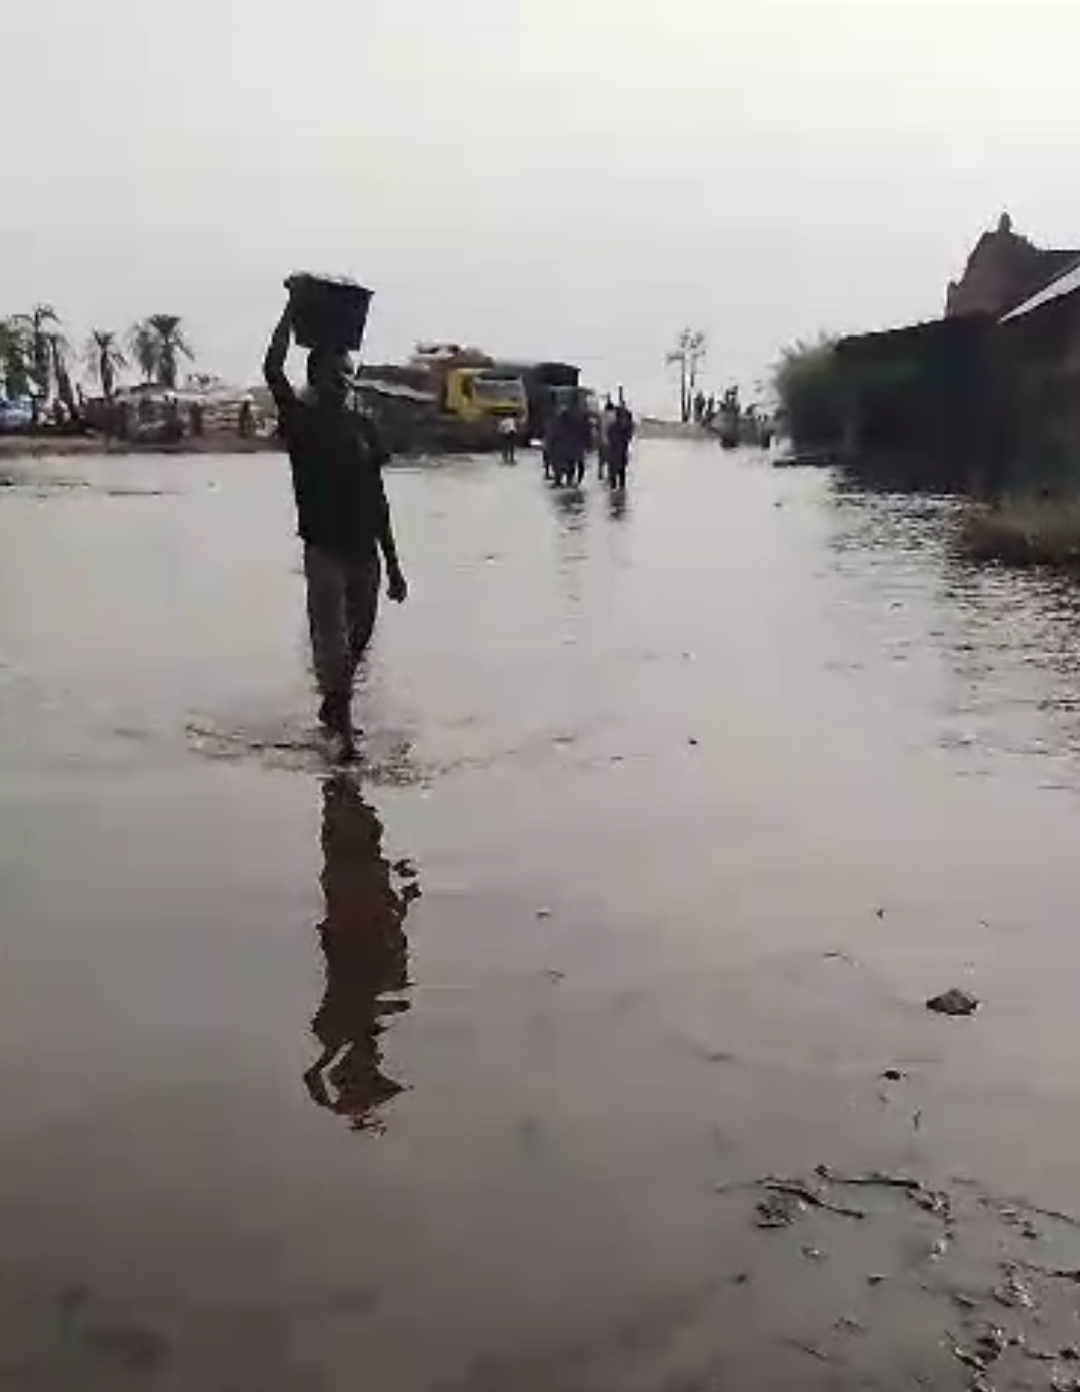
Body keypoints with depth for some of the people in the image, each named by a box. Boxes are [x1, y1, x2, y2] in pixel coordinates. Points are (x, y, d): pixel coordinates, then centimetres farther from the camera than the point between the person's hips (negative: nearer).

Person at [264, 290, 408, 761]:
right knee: (331, 639, -5)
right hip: (324, 549, -5)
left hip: (364, 550, 5)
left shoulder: (363, 427, 9)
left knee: (358, 639, 15)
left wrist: (393, 564, 10)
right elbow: (273, 370, -19)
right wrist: (292, 310, -14)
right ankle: (342, 727, -1)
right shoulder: (302, 421, -2)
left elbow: (376, 499, 11)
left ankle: (334, 706, 36)